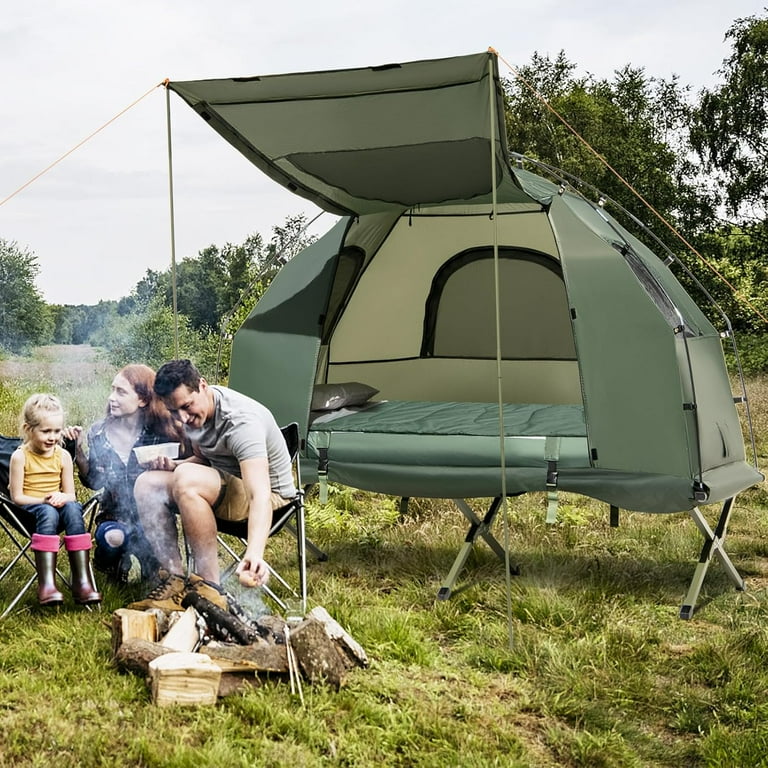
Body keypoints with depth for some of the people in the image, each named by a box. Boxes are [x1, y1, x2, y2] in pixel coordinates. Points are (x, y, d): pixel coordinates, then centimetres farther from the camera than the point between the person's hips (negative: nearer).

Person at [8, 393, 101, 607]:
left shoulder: (63, 456, 7)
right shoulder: (20, 456, -3)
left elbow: (70, 495, 6)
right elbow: (17, 496, -6)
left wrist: (62, 498, -18)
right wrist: (43, 500, -21)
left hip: (57, 506, 3)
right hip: (28, 510, -3)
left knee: (73, 508, -33)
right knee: (47, 512, -38)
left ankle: (82, 582, -38)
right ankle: (46, 583, -46)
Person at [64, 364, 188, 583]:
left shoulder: (163, 434, -8)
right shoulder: (99, 433, -1)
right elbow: (93, 482, 6)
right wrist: (78, 449, -7)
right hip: (114, 516, 2)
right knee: (111, 537, -31)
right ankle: (107, 564, 6)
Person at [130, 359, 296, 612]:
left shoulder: (242, 422, -29)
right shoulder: (195, 411, -2)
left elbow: (260, 495, -41)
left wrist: (254, 553, -57)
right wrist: (174, 466, -6)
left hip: (272, 494, -9)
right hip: (224, 484, 9)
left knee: (187, 479, -33)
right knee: (147, 484, -7)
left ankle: (210, 586, -27)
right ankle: (176, 578, -11)